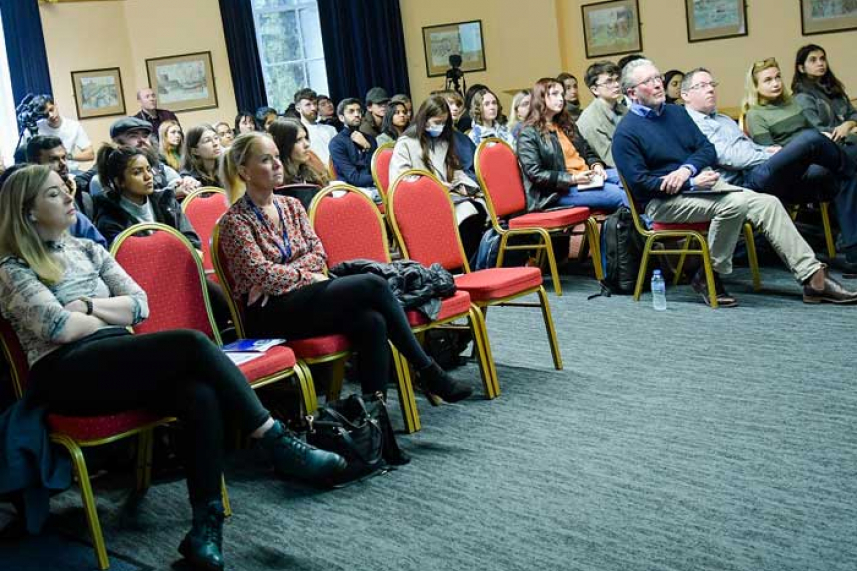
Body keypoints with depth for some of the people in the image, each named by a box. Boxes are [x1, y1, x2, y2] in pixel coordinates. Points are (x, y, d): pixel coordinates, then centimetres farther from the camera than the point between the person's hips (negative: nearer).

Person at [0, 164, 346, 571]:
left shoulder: (87, 249, 21)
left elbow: (139, 304, 12)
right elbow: (57, 327, -12)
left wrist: (87, 306, -2)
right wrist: (108, 317, 4)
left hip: (117, 362, 6)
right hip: (66, 375, -5)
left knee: (200, 396, -29)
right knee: (190, 344, -28)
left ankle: (206, 526, -30)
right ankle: (277, 443, -24)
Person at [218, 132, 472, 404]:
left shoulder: (291, 205, 14)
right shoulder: (234, 221, -5)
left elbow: (318, 254, 6)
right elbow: (261, 273, -14)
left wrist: (280, 275, -9)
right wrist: (306, 275, -5)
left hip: (304, 295, 6)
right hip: (271, 314, -6)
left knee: (371, 321, -27)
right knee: (373, 286, -22)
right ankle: (428, 371, -14)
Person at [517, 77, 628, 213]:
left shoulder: (566, 124, 22)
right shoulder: (528, 133, -3)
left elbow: (587, 151, 25)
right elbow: (535, 174, -12)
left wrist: (596, 165, 0)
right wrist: (572, 178, -20)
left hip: (586, 176, 8)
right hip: (559, 190, -8)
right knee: (619, 194, -27)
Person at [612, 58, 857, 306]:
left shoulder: (676, 113, 16)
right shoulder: (626, 132, -7)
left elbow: (708, 149, 12)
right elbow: (639, 182, -15)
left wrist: (687, 169, -11)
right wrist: (692, 183, -20)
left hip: (700, 181, 7)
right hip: (664, 201, -7)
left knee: (768, 203, -9)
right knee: (735, 203, -30)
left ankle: (814, 277, -10)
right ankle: (708, 278, -16)